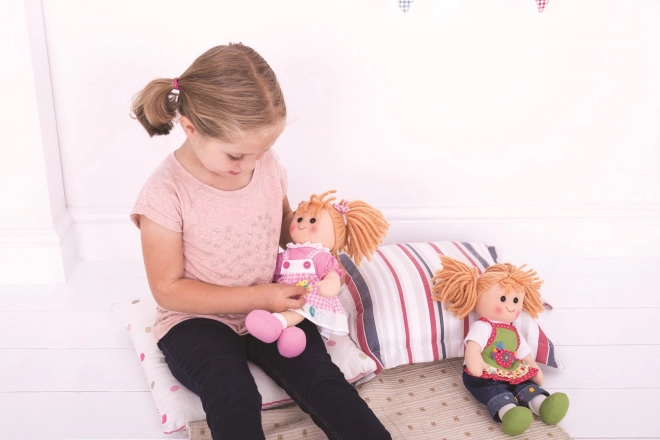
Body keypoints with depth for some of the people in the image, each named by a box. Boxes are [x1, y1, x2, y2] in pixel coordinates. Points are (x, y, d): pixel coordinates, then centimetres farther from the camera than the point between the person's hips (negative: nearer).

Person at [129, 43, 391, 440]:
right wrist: (258, 297, -20)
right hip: (198, 319, -3)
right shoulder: (166, 193, -18)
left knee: (318, 374, -20)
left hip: (270, 308, 4)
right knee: (233, 396, -31)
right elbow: (169, 289, -14)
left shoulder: (267, 165, -4)